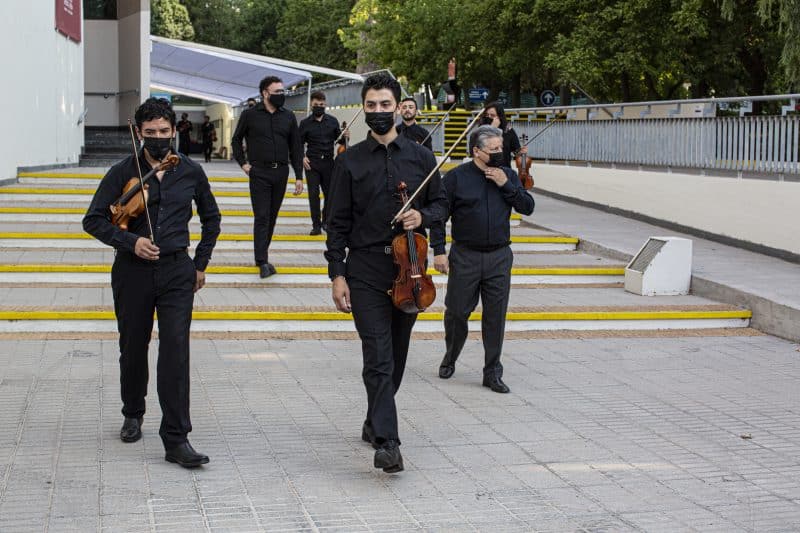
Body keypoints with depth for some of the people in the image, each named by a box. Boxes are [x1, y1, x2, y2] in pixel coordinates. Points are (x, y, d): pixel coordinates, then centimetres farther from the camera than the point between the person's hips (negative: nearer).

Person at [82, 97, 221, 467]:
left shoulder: (191, 172, 4)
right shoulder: (122, 173, -3)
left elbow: (211, 218, 19)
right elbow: (93, 219, -1)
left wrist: (201, 263, 13)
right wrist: (130, 241, -15)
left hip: (177, 272, 0)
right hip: (132, 271, 0)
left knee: (176, 350, -11)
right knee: (133, 348, 13)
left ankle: (176, 439, -11)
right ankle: (133, 414, 39)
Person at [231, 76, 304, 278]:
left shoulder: (288, 117, 8)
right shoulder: (250, 115, 0)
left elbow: (295, 148, 10)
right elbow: (236, 140, 12)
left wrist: (299, 176, 5)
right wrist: (243, 163, 1)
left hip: (281, 173, 4)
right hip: (259, 173, -3)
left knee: (272, 216, 10)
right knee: (261, 217, -8)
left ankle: (262, 253, 22)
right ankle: (263, 262, -10)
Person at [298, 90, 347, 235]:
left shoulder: (332, 121, 6)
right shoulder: (305, 123, 2)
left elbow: (339, 140, 12)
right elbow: (299, 143, 8)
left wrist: (344, 137, -10)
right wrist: (302, 157, -8)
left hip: (328, 163, 2)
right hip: (312, 163, -1)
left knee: (330, 193, 8)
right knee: (313, 194, -4)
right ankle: (316, 225, 2)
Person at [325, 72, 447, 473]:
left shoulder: (421, 157, 7)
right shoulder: (350, 161, 1)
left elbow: (440, 204, 15)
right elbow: (338, 221, 1)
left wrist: (422, 216, -9)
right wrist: (337, 274, -5)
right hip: (366, 270, -3)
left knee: (396, 356, 13)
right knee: (378, 358, -11)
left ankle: (375, 423, 31)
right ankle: (386, 441, -13)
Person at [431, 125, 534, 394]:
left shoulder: (508, 175, 7)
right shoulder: (456, 177, -5)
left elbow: (527, 207, 2)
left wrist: (506, 185, -10)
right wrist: (438, 251, -9)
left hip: (499, 257, 3)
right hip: (465, 256, -2)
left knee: (495, 316, 3)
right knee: (457, 311, 6)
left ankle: (492, 372, 12)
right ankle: (450, 359, 31)